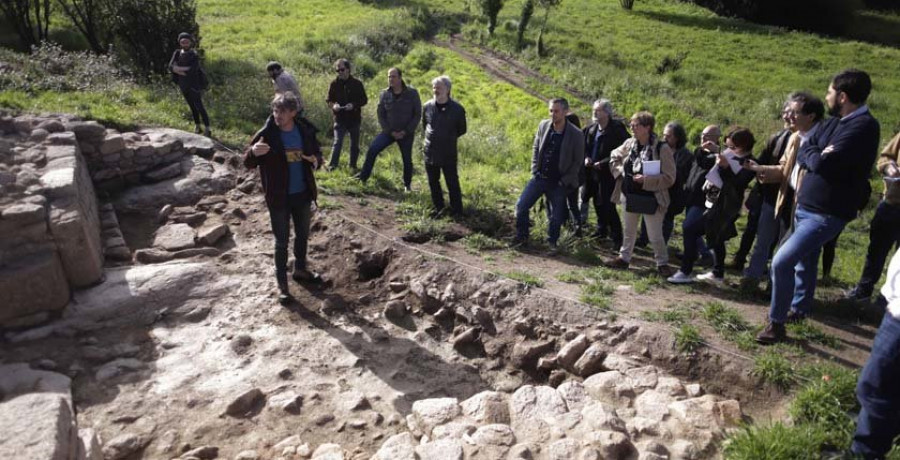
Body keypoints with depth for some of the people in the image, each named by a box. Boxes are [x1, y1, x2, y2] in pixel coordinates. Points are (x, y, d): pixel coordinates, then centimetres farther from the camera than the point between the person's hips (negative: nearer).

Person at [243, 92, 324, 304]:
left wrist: (316, 160, -16)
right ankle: (282, 284, 20)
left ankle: (300, 269, 43)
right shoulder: (266, 135, -15)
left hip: (302, 194, 4)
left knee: (302, 235, 21)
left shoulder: (306, 131, -6)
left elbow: (317, 152, 10)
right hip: (279, 198, -4)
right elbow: (248, 164, -9)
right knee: (282, 241, 6)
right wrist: (253, 152, -33)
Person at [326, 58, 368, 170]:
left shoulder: (357, 83, -4)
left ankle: (353, 166, 24)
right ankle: (332, 165, -8)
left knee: (355, 144, 10)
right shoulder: (334, 84, -1)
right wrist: (333, 105, -16)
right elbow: (328, 99, 7)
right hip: (340, 119, -1)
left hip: (354, 118, 1)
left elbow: (364, 100, -1)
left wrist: (354, 105, -18)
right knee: (337, 142, -10)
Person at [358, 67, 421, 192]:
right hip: (389, 132, 2)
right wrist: (390, 131, -11)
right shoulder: (384, 94, -3)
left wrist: (406, 131, -14)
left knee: (407, 159, 5)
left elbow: (417, 114, -7)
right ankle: (363, 177, -4)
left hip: (406, 133, -1)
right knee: (372, 149, -13)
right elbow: (381, 115, 0)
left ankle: (407, 185, 25)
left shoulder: (412, 93, -9)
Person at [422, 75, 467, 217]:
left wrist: (449, 138, 3)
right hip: (430, 152, 4)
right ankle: (438, 208, 31)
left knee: (452, 182, 3)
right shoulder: (427, 107, -1)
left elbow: (462, 130, 4)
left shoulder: (457, 109, -10)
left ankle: (456, 210, 16)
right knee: (433, 182, 14)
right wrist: (432, 137, 12)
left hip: (449, 153, -4)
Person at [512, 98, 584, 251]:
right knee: (521, 205, -1)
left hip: (558, 183, -3)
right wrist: (535, 170, 2)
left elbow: (577, 161, -6)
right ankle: (521, 238, 17)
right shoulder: (543, 126, 0)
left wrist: (565, 180, -10)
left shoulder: (576, 134, -11)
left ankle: (552, 242, 27)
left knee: (557, 216, 5)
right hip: (539, 178, 3)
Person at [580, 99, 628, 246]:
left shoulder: (617, 129, -13)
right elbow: (585, 147, 20)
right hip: (592, 172, 7)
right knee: (597, 203, 17)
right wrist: (586, 157, 0)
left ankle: (617, 238, 1)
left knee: (607, 205, -8)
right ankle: (602, 229, 35)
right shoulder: (590, 129, 7)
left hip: (607, 174, -7)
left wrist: (604, 162, -19)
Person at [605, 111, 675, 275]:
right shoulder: (629, 144, 0)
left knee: (655, 236, 4)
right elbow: (614, 157, 19)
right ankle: (624, 258, 34)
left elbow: (669, 178, -17)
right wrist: (620, 172, 2)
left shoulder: (662, 148, -16)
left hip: (651, 199, -5)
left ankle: (662, 263, 23)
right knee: (629, 231, 20)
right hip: (630, 196, 5)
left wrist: (646, 180, -25)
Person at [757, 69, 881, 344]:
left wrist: (813, 156, -8)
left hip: (826, 214, -9)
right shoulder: (834, 122, 9)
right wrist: (817, 155, -14)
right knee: (804, 262, 23)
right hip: (805, 206, 9)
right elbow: (803, 153, 6)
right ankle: (799, 309, 42)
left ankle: (776, 324, -4)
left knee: (782, 262, -17)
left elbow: (825, 164, -29)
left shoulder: (863, 126, -19)